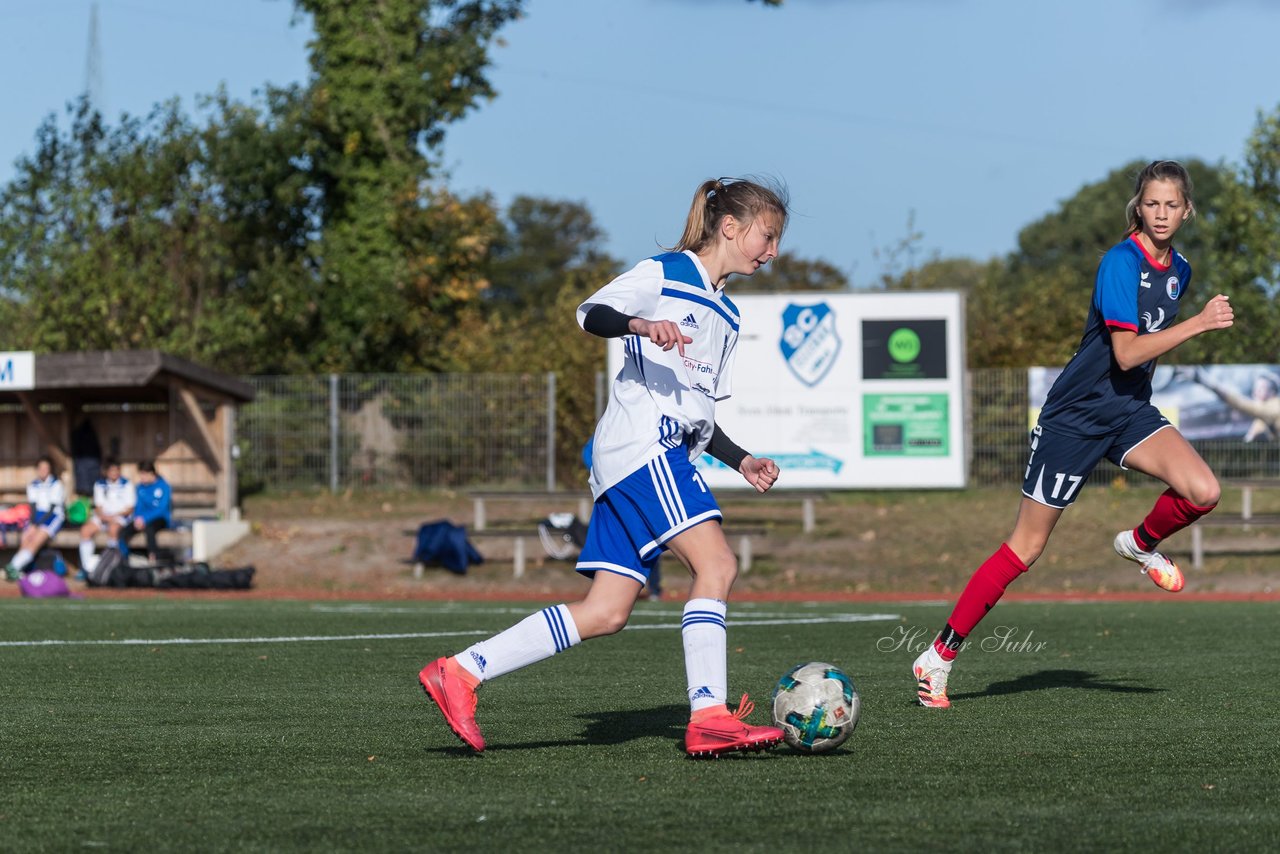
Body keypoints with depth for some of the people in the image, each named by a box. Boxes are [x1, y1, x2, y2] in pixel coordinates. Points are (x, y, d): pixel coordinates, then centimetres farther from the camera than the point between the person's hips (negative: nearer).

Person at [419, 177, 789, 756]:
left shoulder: (725, 316, 28)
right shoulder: (664, 273, 3)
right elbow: (592, 312, -13)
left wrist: (742, 461, 18)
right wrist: (641, 324, -33)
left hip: (669, 454, 9)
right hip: (641, 442, -9)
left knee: (606, 613, 1)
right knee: (716, 564, -19)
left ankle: (459, 672, 3)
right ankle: (709, 717, -23)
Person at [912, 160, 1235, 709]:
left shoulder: (1178, 271, 6)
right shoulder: (1121, 262, -18)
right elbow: (1126, 353, -27)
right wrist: (1200, 323, -29)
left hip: (1130, 409, 6)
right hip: (1075, 415, -6)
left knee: (1202, 491, -20)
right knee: (1026, 548, -4)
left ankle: (1142, 544, 12)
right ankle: (940, 654, 6)